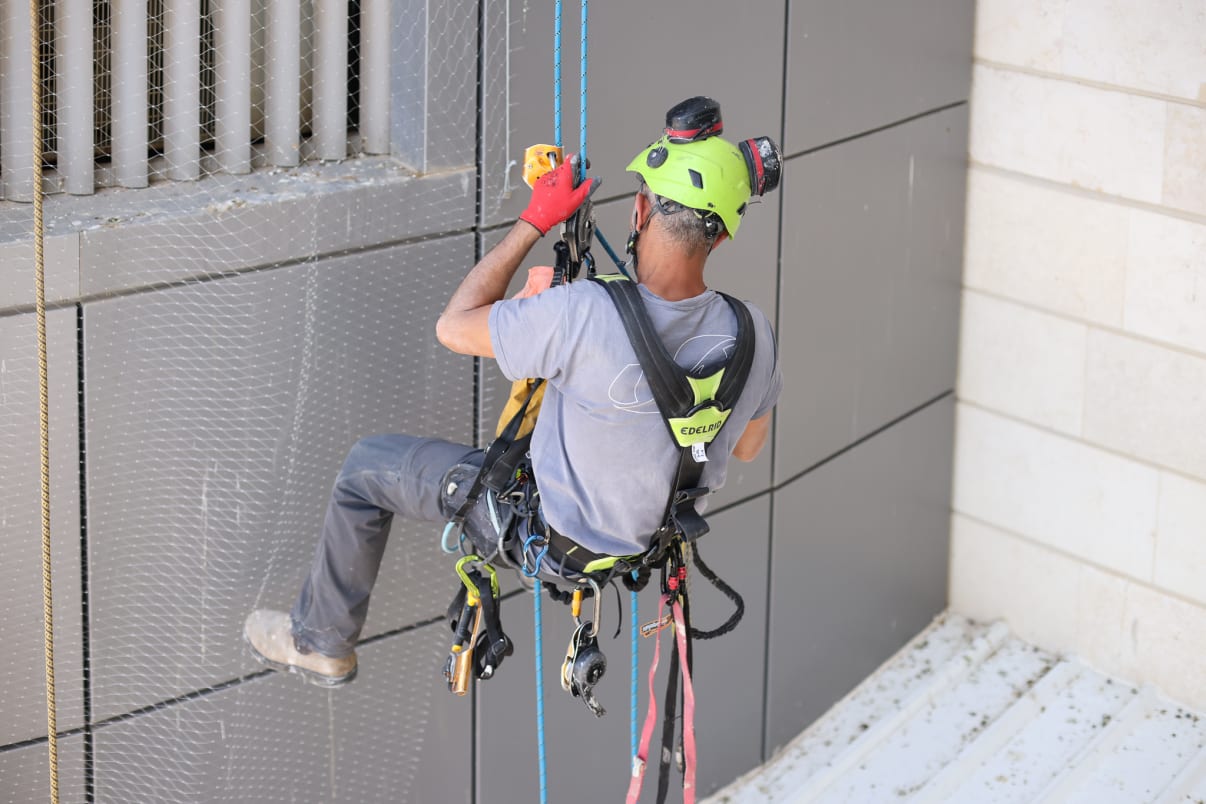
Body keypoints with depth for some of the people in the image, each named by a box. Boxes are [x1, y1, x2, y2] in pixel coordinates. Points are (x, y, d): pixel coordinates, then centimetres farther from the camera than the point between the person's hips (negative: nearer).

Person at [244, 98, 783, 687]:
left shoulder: (582, 314, -38)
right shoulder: (751, 335, -23)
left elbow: (454, 327, -19)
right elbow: (747, 446, -2)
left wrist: (533, 221, -14)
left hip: (552, 531, -5)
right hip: (654, 535, 5)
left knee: (369, 466, 16)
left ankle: (320, 641, 34)